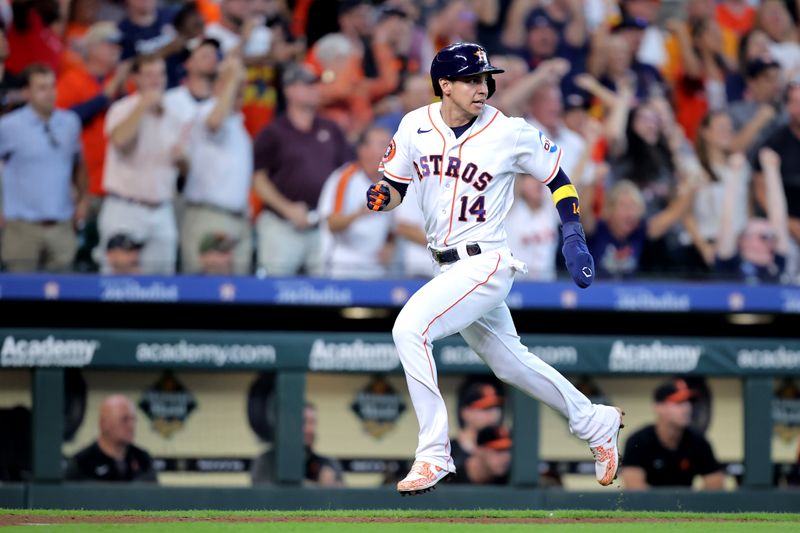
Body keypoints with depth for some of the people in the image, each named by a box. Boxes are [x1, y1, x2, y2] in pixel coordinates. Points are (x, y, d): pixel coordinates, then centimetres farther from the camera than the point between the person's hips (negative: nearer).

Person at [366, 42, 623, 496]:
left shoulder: (512, 133, -12)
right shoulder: (415, 127, -1)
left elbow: (558, 180, 2)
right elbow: (396, 187, 9)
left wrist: (574, 237, -7)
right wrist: (380, 197, -14)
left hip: (486, 264, -6)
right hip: (449, 267, 6)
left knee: (409, 329, -22)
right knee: (510, 363, 19)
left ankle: (435, 455, -16)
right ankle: (595, 423, 39)